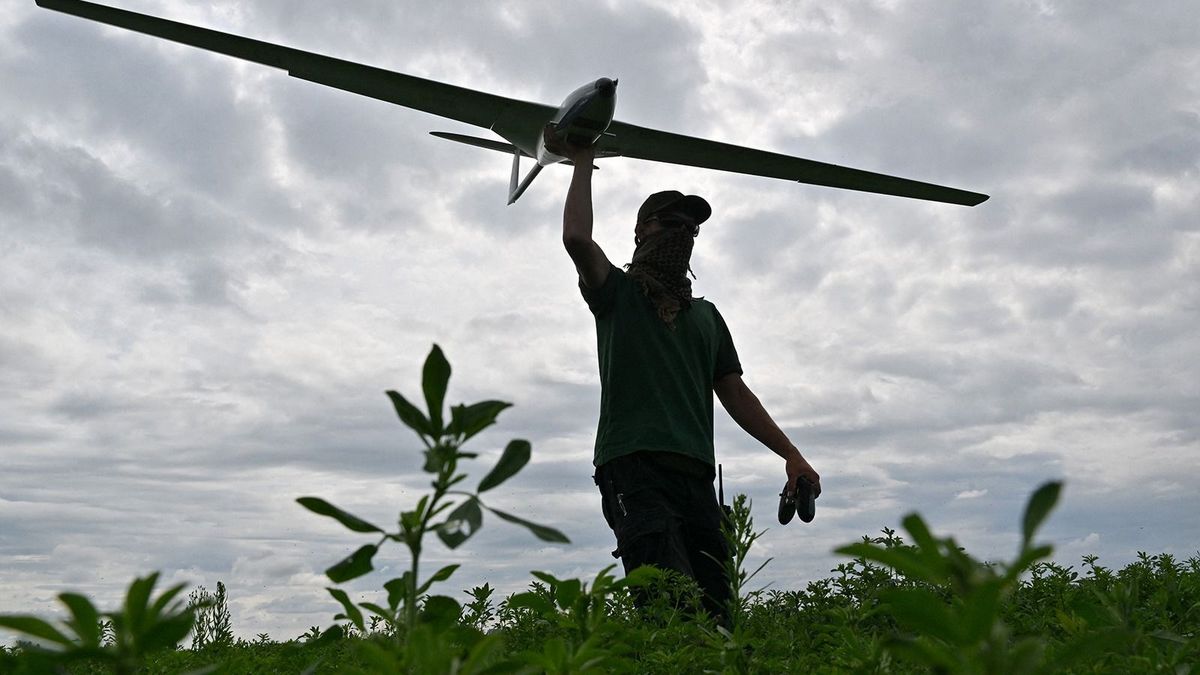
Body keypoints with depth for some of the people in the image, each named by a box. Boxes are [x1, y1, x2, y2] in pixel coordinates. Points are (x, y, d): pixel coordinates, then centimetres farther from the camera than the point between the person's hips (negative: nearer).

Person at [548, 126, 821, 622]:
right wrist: (583, 163, 7)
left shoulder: (706, 315, 30)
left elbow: (735, 393, 24)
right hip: (633, 466, -5)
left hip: (696, 473, 6)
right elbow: (577, 237, -5)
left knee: (714, 610, -6)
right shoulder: (618, 292, 14)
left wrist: (791, 454, 14)